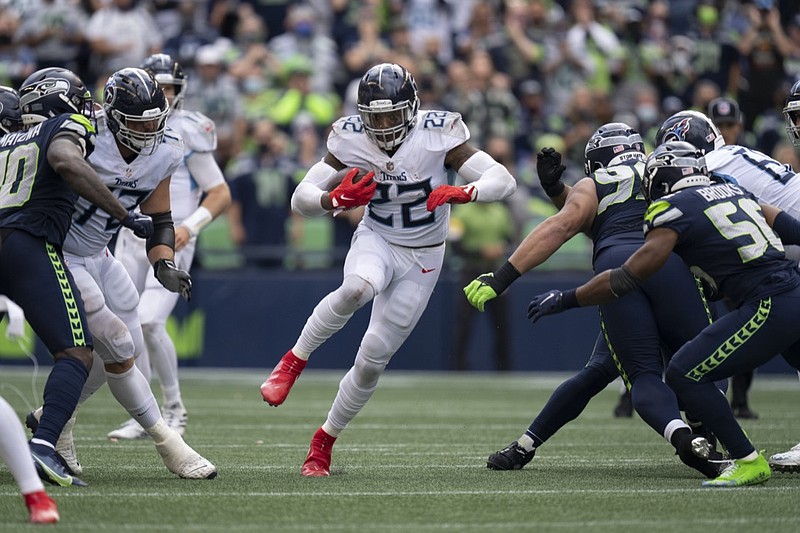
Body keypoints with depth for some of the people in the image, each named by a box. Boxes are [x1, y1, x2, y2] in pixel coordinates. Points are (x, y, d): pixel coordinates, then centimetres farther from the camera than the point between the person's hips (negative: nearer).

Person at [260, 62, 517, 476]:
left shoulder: (437, 134, -19)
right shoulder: (351, 139, -14)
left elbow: (503, 180, -22)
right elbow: (301, 199, -11)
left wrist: (461, 193, -42)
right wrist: (335, 200, -34)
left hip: (422, 259, 0)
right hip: (376, 240, 0)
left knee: (372, 360, -2)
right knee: (356, 289, -38)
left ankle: (324, 441, 18)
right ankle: (294, 361, -18)